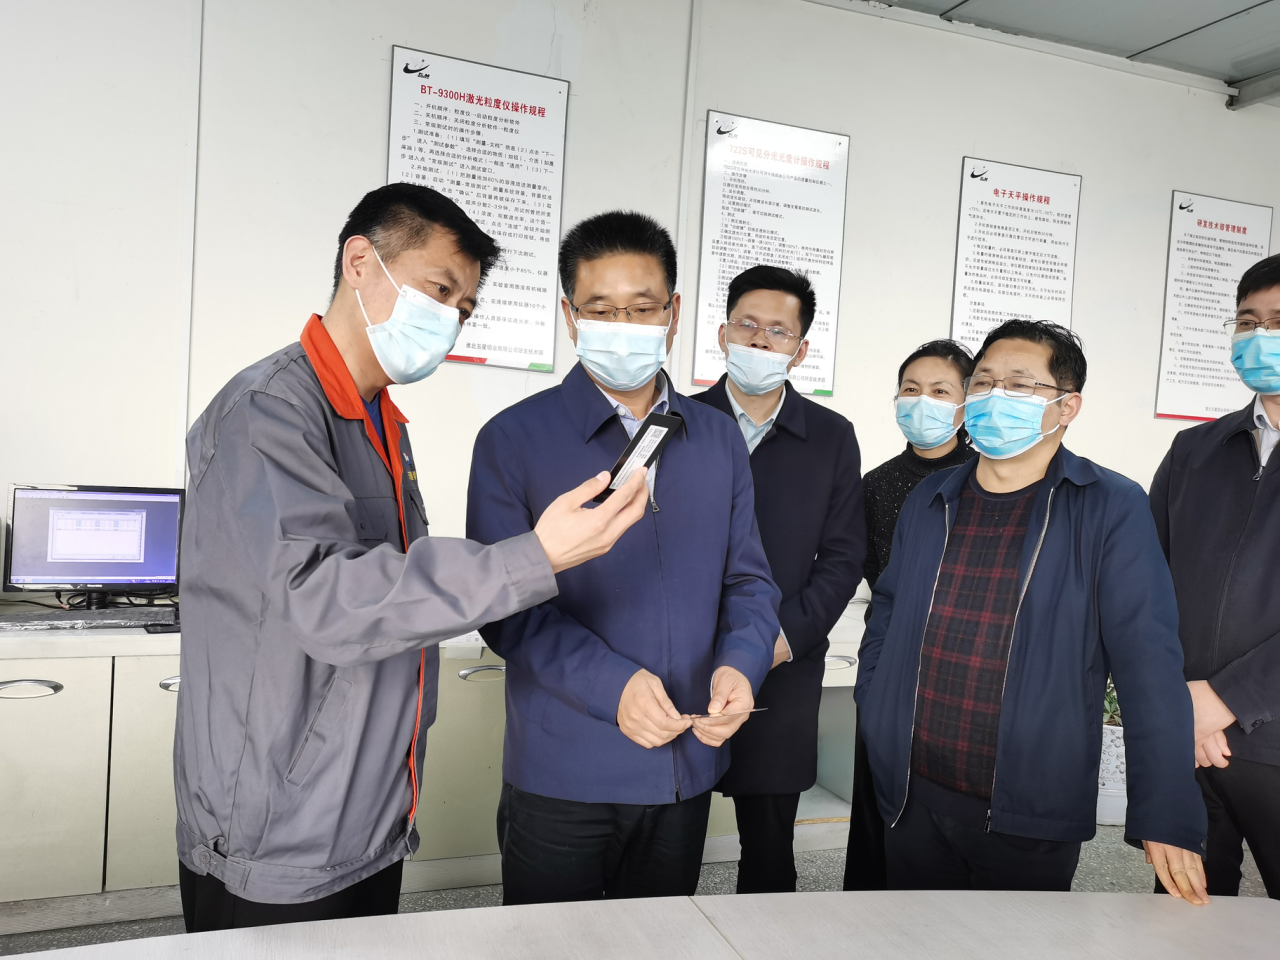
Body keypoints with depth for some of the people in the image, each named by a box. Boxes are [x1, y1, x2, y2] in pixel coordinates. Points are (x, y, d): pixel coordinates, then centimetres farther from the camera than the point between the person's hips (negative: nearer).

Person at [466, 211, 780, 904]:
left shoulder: (719, 440, 6)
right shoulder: (515, 439, -7)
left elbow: (748, 579, 8)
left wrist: (740, 664, -12)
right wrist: (610, 684, -23)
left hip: (687, 768, 4)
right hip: (561, 775, -4)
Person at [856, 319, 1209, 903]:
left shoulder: (1112, 509, -8)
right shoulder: (927, 502, 5)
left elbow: (1148, 666, -11)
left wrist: (1168, 819, -13)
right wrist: (876, 715, 4)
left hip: (1032, 820, -3)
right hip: (912, 800, 4)